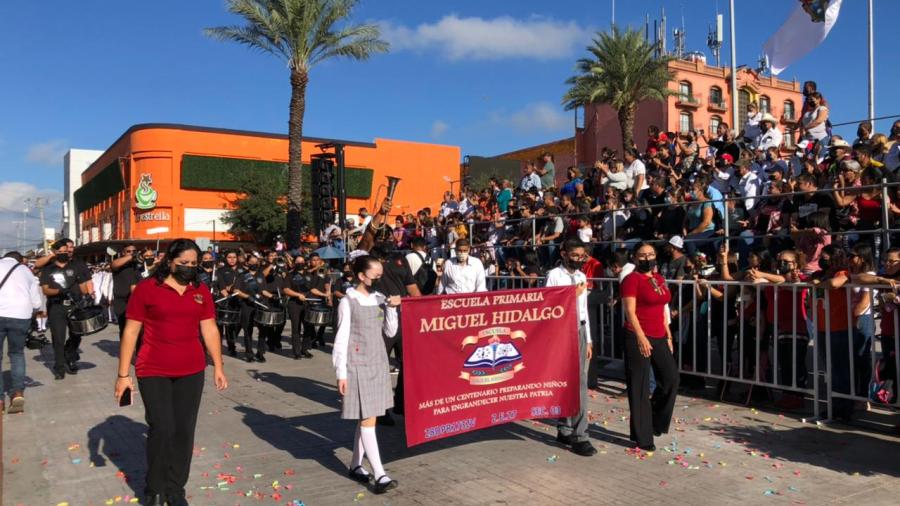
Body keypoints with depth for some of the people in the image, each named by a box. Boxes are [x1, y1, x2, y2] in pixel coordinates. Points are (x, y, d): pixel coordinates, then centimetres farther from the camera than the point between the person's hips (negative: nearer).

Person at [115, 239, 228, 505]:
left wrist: (218, 366, 7)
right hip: (154, 372, -3)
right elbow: (130, 332, -4)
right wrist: (123, 374, -5)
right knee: (162, 429, -4)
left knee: (185, 430, 6)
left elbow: (210, 330, 10)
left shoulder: (201, 291, 6)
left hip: (191, 372, 3)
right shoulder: (146, 288, -5)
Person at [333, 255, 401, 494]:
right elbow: (341, 339, -9)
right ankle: (379, 475, -6)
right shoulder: (348, 302, -9)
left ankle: (355, 465, 26)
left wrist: (392, 309, -6)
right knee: (368, 419, -7)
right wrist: (341, 373, -11)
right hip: (357, 365, -6)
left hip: (378, 363, 6)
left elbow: (390, 332, 9)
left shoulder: (380, 299, 6)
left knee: (367, 418, 12)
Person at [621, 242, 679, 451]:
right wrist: (641, 337, -22)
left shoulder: (659, 279, 14)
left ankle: (655, 422, 28)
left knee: (671, 378, 8)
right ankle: (642, 437, 11)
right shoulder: (632, 279, -8)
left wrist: (668, 335, 16)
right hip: (638, 338, -7)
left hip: (659, 337, 7)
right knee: (640, 387, 0)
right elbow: (630, 311, -14)